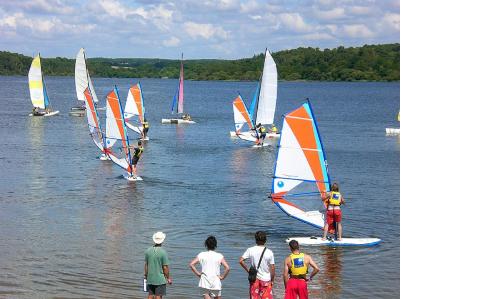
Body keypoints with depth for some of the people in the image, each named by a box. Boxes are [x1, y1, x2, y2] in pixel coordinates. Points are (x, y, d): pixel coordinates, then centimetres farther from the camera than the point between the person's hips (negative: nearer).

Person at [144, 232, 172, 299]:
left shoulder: (148, 251, -2)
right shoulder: (163, 252, -16)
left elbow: (145, 265, 3)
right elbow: (165, 267, -14)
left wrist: (145, 275, 15)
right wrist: (168, 278, -2)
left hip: (150, 279, 4)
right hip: (160, 279, -4)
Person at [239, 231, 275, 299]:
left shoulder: (250, 250, -4)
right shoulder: (269, 252, -8)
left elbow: (241, 261, -9)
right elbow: (272, 268, -8)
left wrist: (248, 270, 3)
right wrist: (272, 280, 4)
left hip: (254, 278, 2)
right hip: (266, 280, -2)